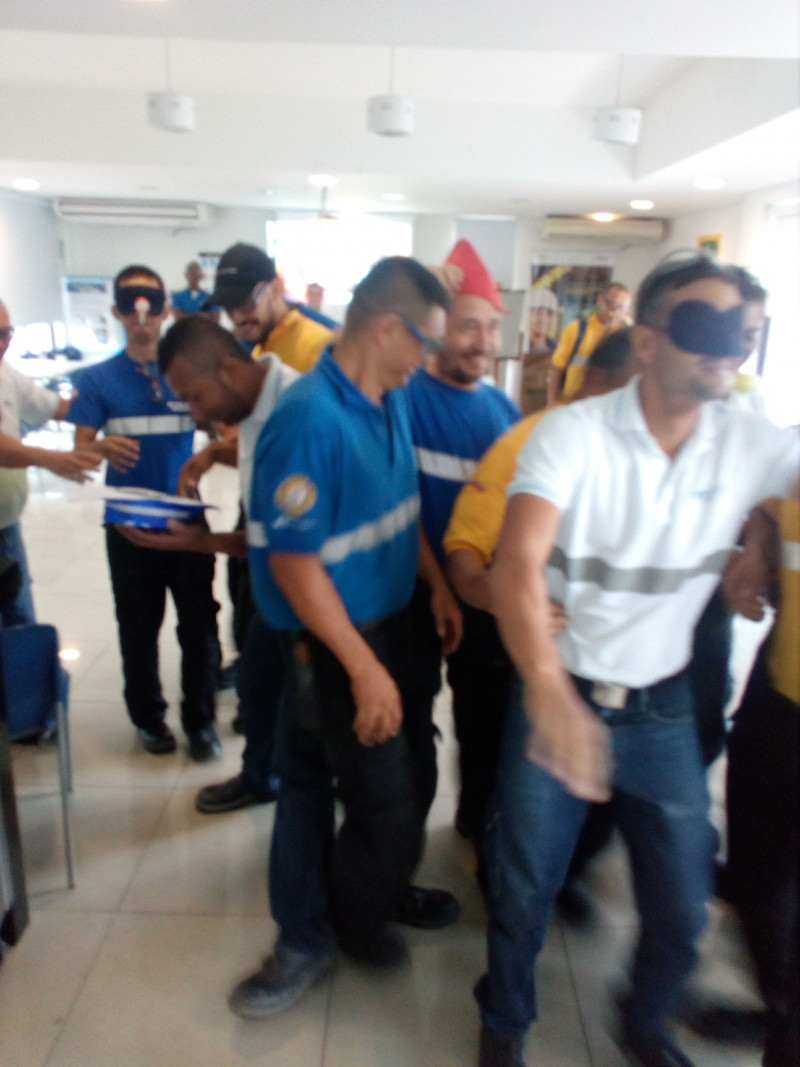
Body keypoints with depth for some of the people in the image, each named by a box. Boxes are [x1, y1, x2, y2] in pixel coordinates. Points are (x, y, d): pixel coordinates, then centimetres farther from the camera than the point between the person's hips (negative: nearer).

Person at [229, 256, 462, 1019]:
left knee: (415, 773, 23)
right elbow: (293, 564, -24)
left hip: (391, 619, 8)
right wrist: (364, 670, -21)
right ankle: (349, 924, 39)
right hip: (334, 640, -8)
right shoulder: (310, 419, -26)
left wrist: (437, 584, 13)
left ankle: (381, 886, 51)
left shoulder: (391, 401, 1)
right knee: (386, 802, 8)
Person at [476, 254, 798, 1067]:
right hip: (560, 698, -3)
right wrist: (547, 685, -45)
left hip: (665, 709, 4)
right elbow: (516, 566, -31)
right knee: (523, 890, 12)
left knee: (681, 908, 15)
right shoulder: (573, 433, -17)